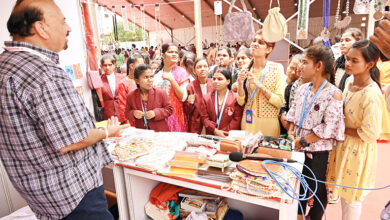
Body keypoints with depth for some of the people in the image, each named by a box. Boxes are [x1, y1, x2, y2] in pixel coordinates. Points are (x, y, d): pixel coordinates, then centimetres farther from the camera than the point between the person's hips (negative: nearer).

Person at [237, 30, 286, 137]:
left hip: (268, 123, -2)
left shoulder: (277, 68, -7)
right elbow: (241, 102, 1)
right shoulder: (246, 69, 0)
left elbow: (280, 102, -12)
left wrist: (259, 85, -21)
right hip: (248, 122, 3)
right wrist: (240, 84, -15)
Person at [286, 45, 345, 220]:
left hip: (319, 152, -6)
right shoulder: (302, 89, 2)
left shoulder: (333, 94, -17)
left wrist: (303, 141, -18)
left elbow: (328, 129, -20)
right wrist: (291, 132, -4)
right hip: (299, 149, 6)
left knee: (318, 189, 16)